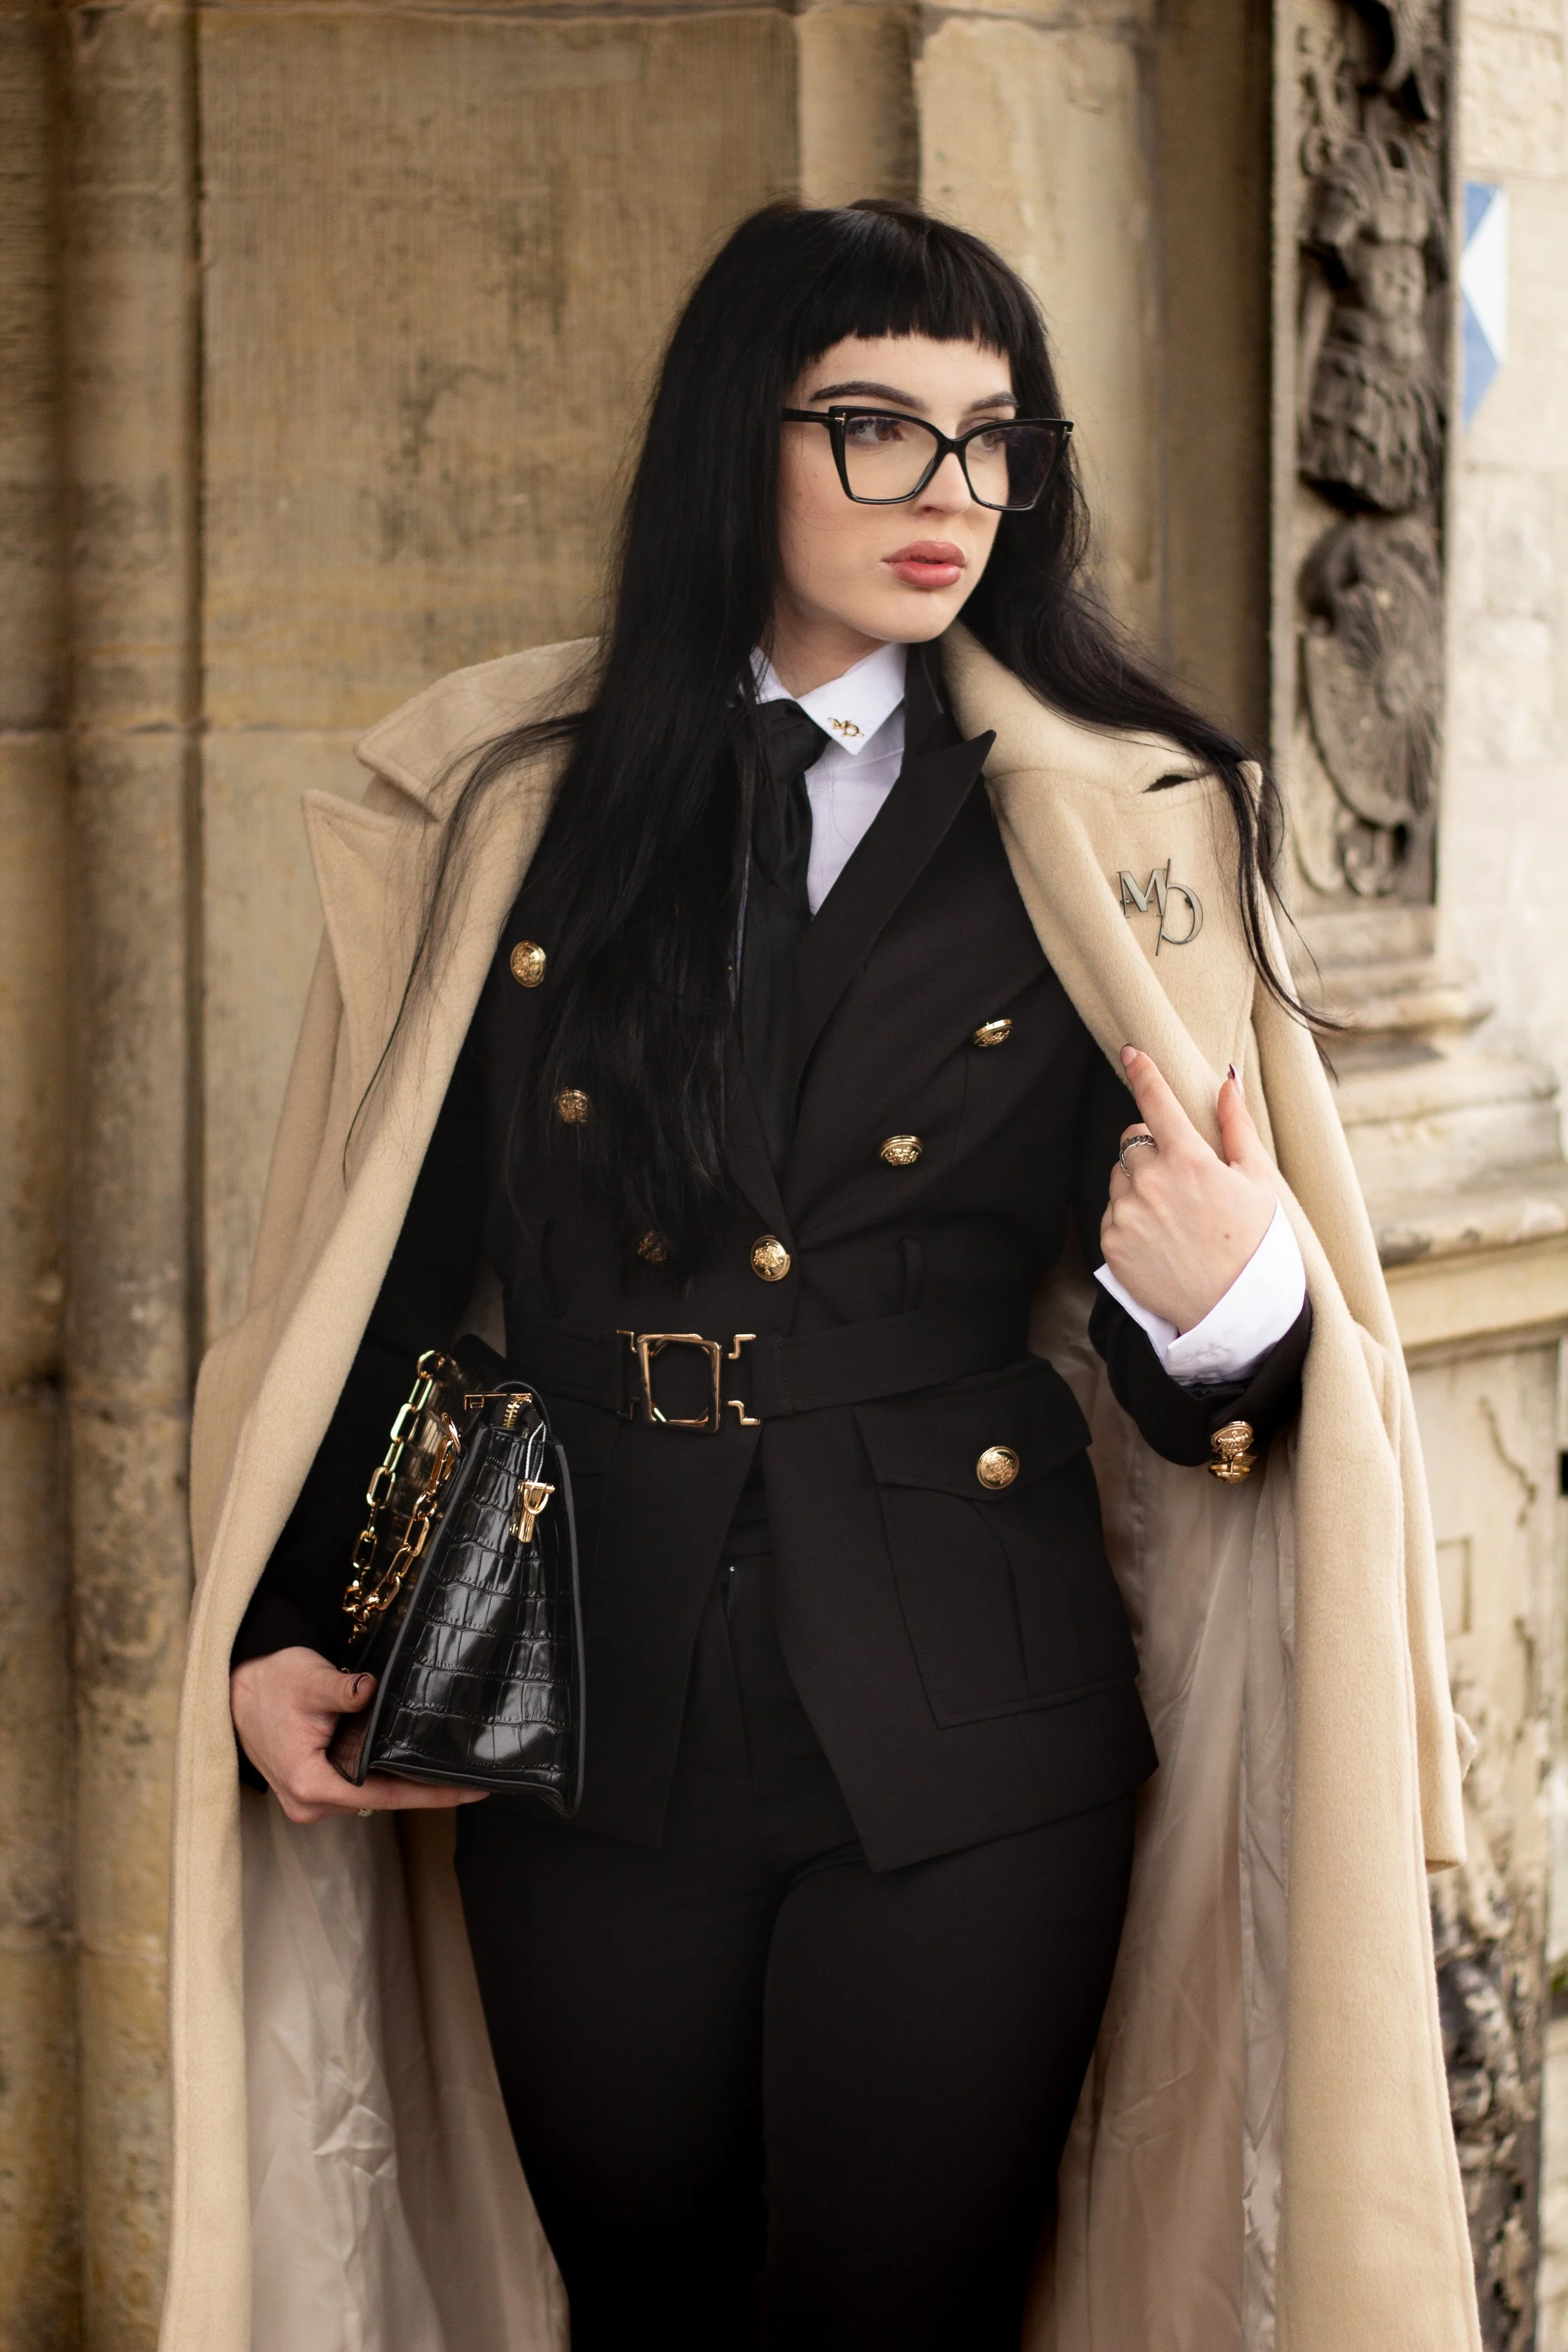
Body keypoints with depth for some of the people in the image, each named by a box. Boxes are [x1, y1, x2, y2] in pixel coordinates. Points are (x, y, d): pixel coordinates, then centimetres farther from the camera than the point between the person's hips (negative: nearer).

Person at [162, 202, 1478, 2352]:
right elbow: (405, 1255, 10)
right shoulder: (530, 801, 6)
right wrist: (280, 1630, 4)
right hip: (585, 1743, 2)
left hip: (963, 1764, -2)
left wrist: (1227, 1308, -23)